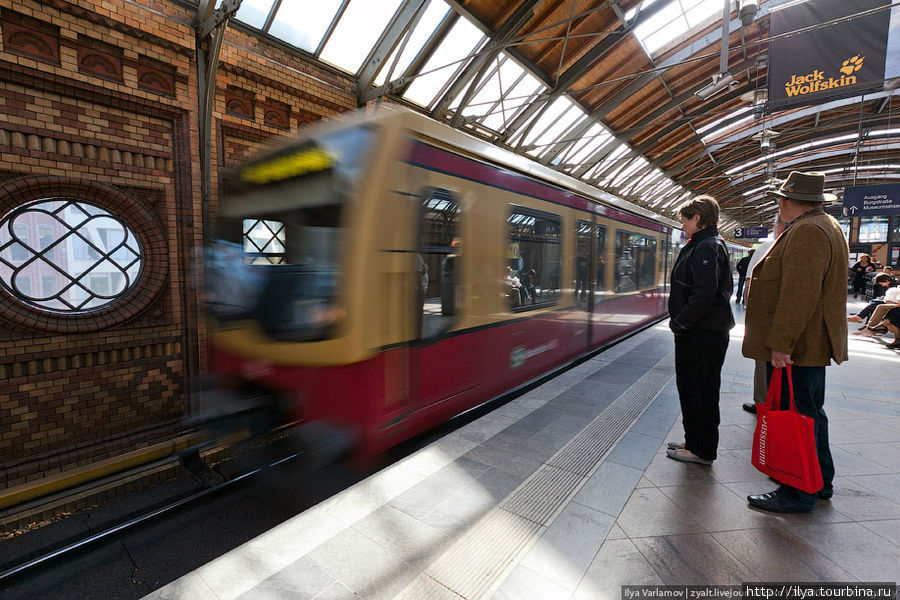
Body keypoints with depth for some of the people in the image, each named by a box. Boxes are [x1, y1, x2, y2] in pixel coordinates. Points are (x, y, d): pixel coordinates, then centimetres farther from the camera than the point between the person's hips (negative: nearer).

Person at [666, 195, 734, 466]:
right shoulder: (701, 245, 15)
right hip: (695, 331, 10)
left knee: (701, 391, 1)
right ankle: (694, 441, 31)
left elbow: (704, 294, -25)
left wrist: (680, 322, -16)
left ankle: (702, 451, 14)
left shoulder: (707, 247, -16)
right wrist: (680, 322, 14)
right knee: (689, 387, 17)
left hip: (704, 334, -10)